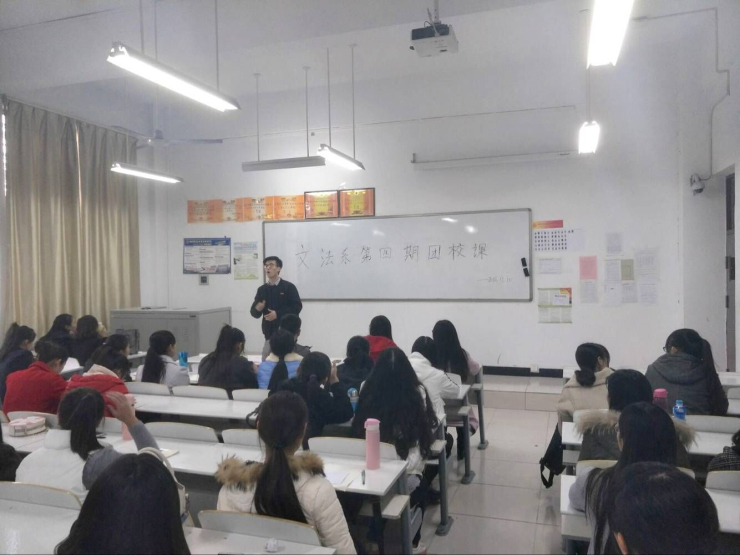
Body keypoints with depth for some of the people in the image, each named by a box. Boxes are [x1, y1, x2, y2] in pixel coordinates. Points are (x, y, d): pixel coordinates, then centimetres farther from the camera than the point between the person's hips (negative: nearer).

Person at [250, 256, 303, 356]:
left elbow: (297, 307, -8)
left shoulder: (288, 287, -1)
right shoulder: (262, 289, 10)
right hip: (269, 332, 3)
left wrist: (278, 314, -16)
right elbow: (254, 313, 12)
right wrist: (257, 309, -12)